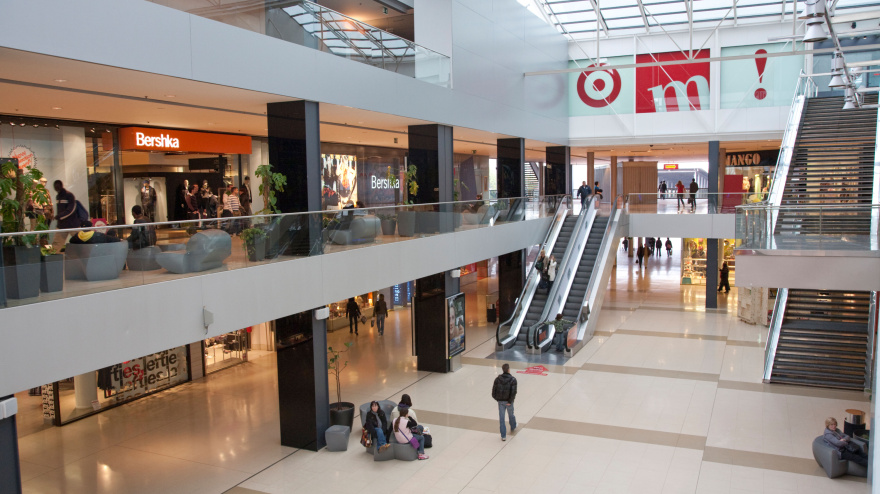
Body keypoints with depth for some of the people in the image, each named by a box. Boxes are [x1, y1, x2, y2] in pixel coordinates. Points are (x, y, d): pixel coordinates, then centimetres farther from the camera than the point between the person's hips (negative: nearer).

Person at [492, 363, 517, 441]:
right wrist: (510, 401, -13)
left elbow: (494, 390, -5)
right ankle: (513, 428, 50)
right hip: (508, 401, -1)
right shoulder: (513, 379, -14)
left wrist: (496, 398, 11)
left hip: (500, 401, 1)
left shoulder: (498, 379, -6)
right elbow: (513, 392, -21)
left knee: (501, 418, 8)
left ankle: (503, 436, 9)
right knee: (511, 415, 24)